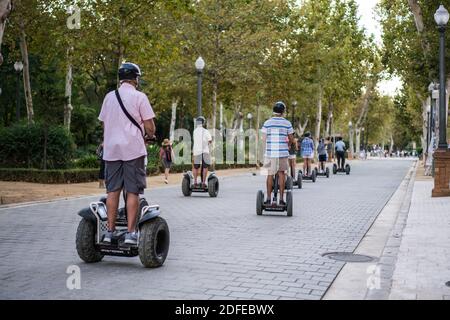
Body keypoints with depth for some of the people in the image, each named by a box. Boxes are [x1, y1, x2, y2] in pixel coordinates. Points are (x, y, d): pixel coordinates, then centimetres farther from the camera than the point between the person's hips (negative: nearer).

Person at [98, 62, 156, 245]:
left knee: (112, 191, 9)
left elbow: (103, 123, 15)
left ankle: (110, 231, 12)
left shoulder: (109, 97, 11)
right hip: (133, 149, -4)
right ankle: (130, 233, 0)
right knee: (132, 192, 0)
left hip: (111, 149, 5)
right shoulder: (139, 97, -4)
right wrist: (150, 135, 14)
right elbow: (150, 127, -7)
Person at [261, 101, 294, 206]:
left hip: (270, 153, 0)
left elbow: (264, 139, -2)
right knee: (281, 174, 7)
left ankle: (268, 199, 10)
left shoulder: (267, 123, 0)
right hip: (283, 152, 0)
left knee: (270, 175, 8)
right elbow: (291, 139, 5)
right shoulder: (287, 123, 0)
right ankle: (281, 199, 4)